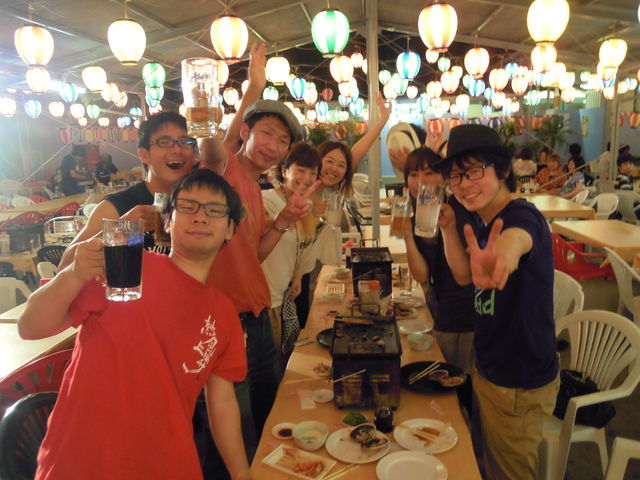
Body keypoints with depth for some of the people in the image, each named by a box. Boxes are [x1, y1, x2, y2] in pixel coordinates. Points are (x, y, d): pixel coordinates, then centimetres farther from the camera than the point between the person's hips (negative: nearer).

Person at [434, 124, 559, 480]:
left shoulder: (523, 216, -25)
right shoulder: (480, 220, 1)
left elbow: (515, 238, -50)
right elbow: (464, 275, 6)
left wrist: (505, 253, -73)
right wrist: (448, 227, -7)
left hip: (521, 384, -8)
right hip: (486, 370, 8)